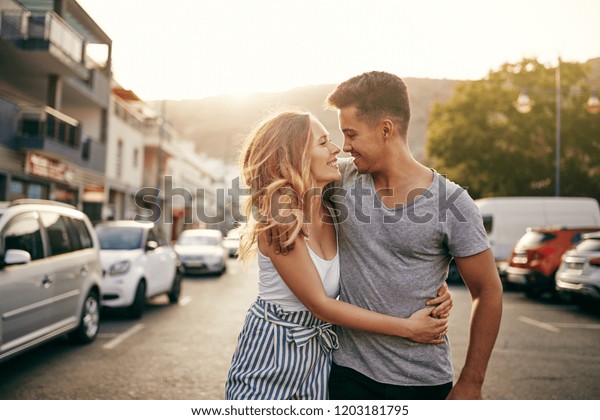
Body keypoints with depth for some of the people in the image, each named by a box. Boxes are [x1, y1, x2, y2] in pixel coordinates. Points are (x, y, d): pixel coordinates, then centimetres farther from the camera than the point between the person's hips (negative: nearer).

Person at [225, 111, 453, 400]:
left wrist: (433, 292, -15)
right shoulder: (277, 219, -23)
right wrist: (407, 327, -20)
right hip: (271, 354, -5)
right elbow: (320, 305, -21)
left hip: (320, 351, 5)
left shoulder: (334, 212, -5)